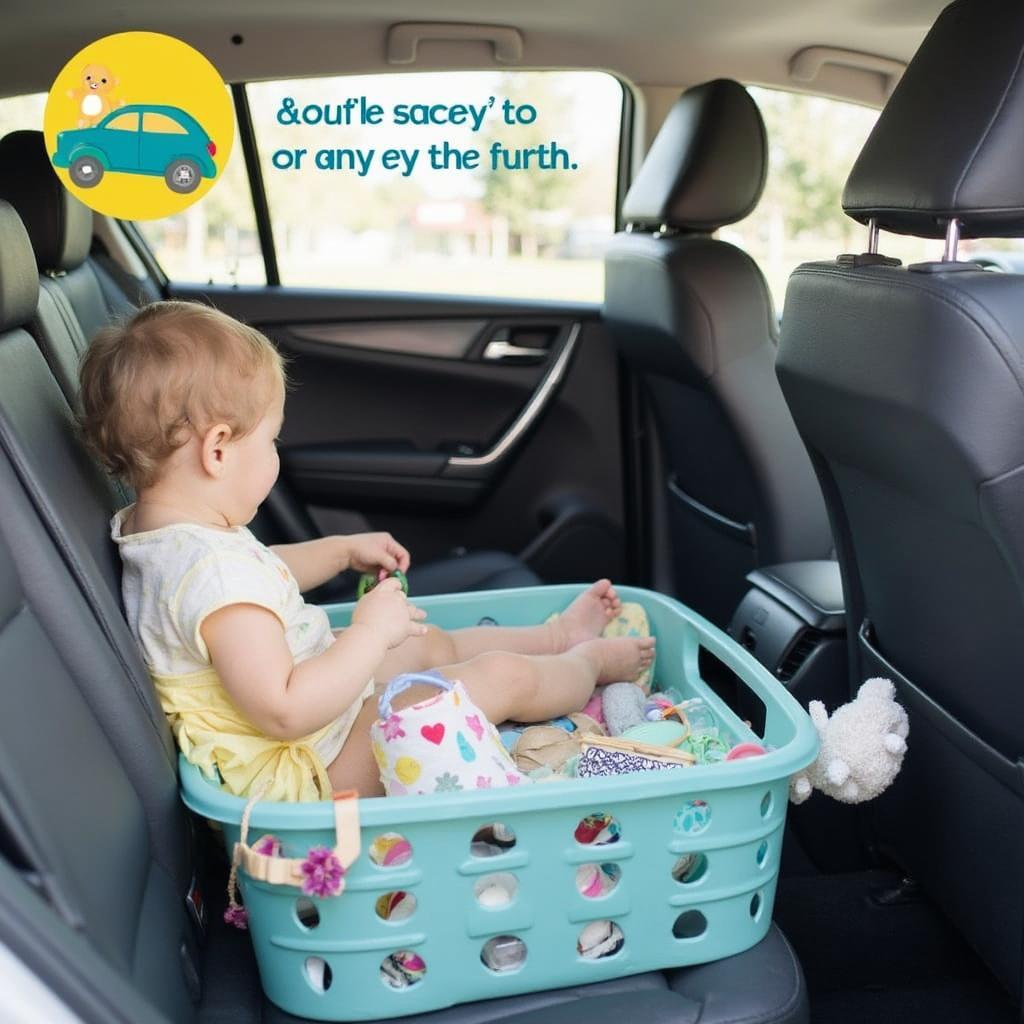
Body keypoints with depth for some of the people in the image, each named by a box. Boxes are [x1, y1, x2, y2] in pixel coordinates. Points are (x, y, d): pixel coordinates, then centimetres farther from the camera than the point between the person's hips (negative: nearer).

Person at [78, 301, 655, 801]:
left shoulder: (148, 525, -1)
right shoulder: (212, 571, -36)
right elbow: (284, 711, -38)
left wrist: (341, 552, 18)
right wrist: (372, 631, -28)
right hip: (312, 766, -10)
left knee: (431, 643, 24)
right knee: (503, 677, -3)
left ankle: (557, 636, 43)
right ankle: (591, 663, 26)